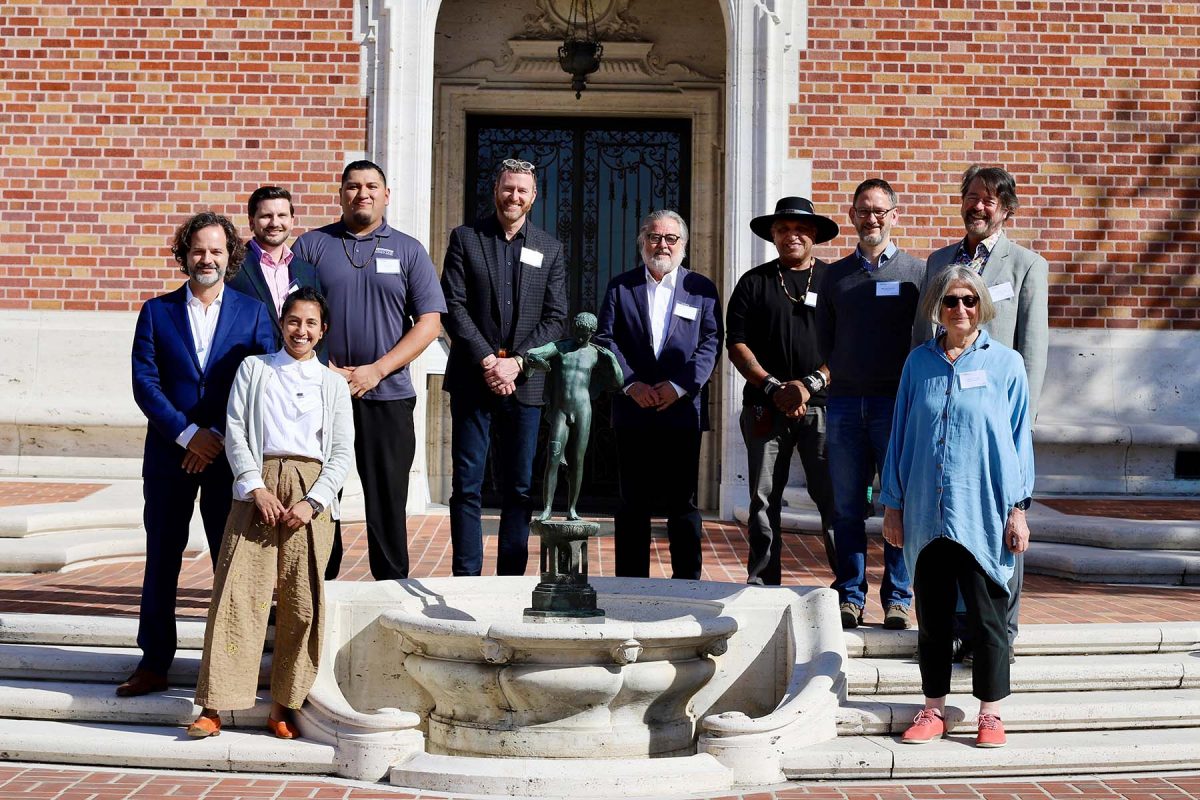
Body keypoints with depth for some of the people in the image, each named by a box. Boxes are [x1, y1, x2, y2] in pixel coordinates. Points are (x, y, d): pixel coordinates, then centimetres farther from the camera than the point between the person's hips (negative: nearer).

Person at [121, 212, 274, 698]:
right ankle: (154, 663, 14)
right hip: (169, 454, 1)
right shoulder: (157, 312, 8)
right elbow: (145, 382, 0)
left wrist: (218, 438, -9)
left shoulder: (253, 313, 6)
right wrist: (188, 434, -11)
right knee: (162, 559, 5)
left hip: (230, 456, -1)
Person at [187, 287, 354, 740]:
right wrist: (255, 487, -9)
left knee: (302, 600, -2)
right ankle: (213, 708, -6)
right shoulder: (253, 368, 12)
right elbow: (235, 432, 4)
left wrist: (312, 502, -6)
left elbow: (342, 453, 8)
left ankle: (282, 707, 7)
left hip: (311, 495, 1)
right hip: (259, 488, -1)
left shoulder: (333, 384, 14)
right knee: (239, 591, -9)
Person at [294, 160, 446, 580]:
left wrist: (375, 371, -9)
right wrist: (324, 369, -10)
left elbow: (429, 322, 1)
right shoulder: (311, 245, 8)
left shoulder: (408, 250, 8)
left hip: (387, 396, 0)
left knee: (387, 498, 3)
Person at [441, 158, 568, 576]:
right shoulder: (465, 238, 6)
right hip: (471, 379, -1)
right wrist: (487, 361, -11)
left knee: (520, 488, 4)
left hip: (525, 381, 1)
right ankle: (466, 576, 5)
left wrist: (516, 362, -9)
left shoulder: (550, 249, 11)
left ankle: (511, 578, 11)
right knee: (467, 486, -1)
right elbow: (453, 307, -2)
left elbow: (556, 319, 5)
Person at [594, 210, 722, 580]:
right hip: (633, 411, 1)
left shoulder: (701, 288, 9)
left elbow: (711, 342, 0)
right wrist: (630, 383, -11)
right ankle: (630, 583, 10)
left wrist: (679, 386, -12)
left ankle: (688, 581, 9)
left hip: (683, 408, -1)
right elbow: (605, 339, 3)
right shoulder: (620, 287, 12)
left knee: (683, 502, 2)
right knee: (633, 503, 4)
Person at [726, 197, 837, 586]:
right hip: (765, 407, 2)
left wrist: (810, 383, -9)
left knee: (834, 496, -7)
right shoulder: (754, 282, 12)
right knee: (764, 499, 4)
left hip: (822, 405, -2)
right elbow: (737, 344, 6)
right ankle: (762, 582, 11)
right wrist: (773, 387, -7)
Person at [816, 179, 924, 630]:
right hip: (844, 402, 2)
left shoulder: (916, 272, 6)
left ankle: (897, 599, 6)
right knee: (846, 504, 3)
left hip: (897, 401, -2)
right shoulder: (835, 275, 14)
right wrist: (846, 374, 10)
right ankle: (850, 597, 10)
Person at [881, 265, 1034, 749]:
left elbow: (1019, 438, 3)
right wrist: (892, 504, 8)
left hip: (983, 514, -2)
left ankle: (990, 712, 16)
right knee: (932, 614, 10)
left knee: (986, 615, 3)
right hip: (926, 514, 2)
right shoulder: (919, 363, 7)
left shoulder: (1005, 364, 1)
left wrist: (1018, 509, -1)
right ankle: (934, 707, 21)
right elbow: (900, 435, 10)